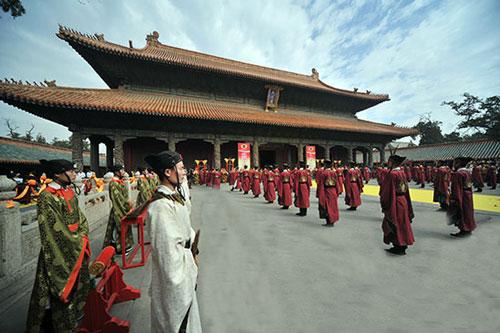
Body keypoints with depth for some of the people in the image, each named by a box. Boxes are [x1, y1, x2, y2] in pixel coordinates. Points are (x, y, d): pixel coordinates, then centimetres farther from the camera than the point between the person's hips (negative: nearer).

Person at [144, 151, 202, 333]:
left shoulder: (174, 195, -1)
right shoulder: (161, 205, -29)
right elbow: (167, 246, -26)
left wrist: (193, 252, 10)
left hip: (185, 261, 8)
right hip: (174, 269, -8)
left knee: (186, 307, 30)